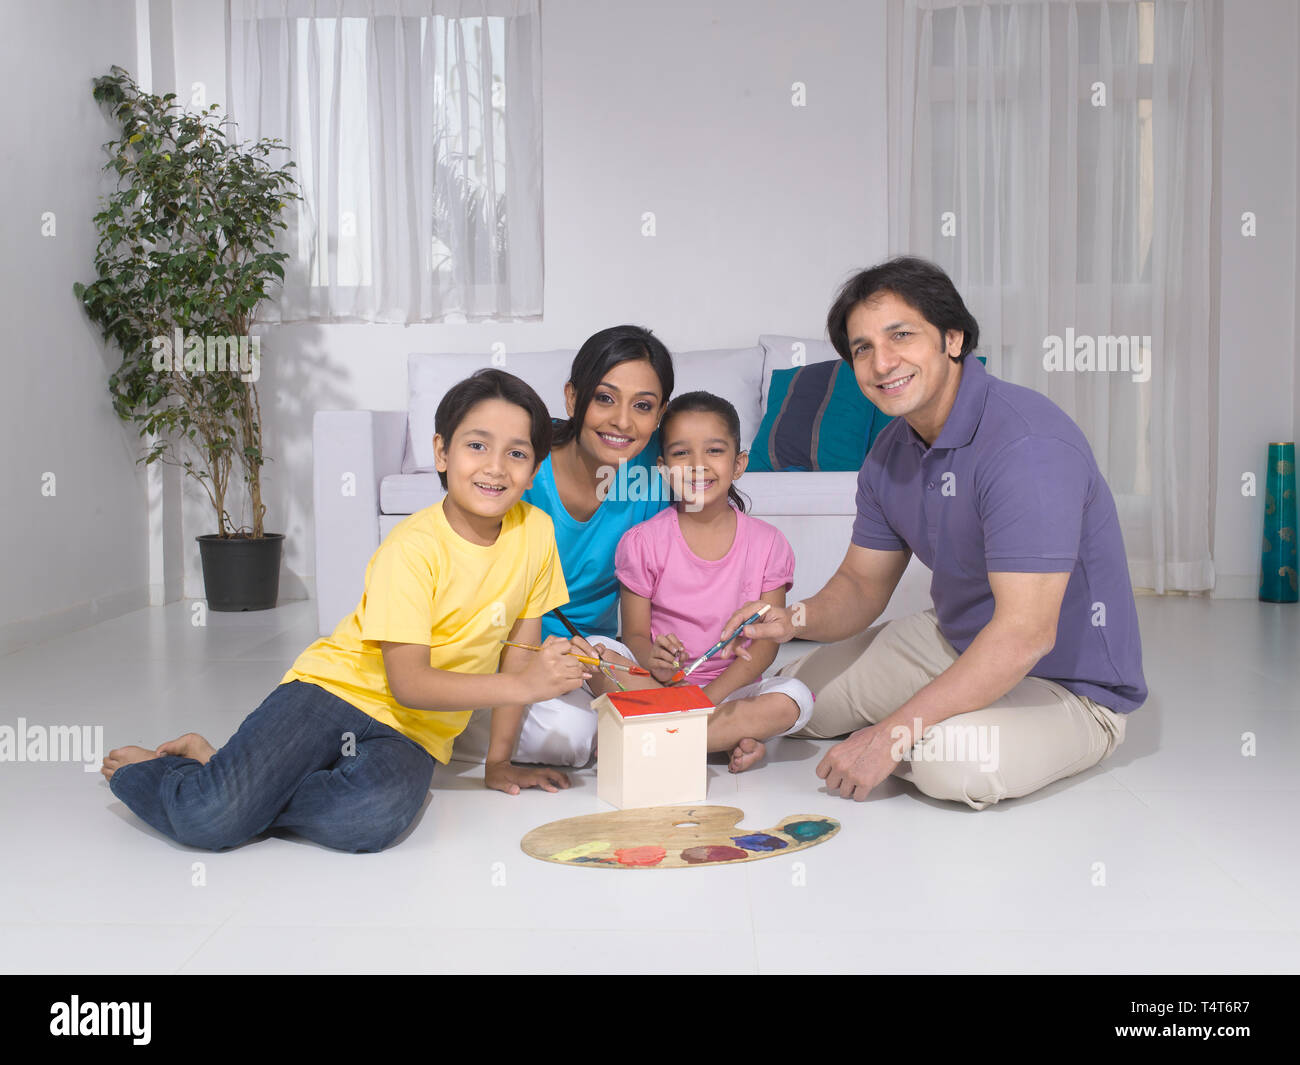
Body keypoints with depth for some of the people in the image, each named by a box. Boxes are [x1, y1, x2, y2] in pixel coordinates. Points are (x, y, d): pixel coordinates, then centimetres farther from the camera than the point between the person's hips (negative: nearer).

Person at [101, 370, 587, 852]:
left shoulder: (536, 532, -4)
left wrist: (501, 760, 6)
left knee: (375, 819, -31)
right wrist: (520, 685, -30)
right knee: (206, 820, -22)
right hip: (337, 688, -3)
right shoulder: (413, 547, -17)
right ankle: (145, 772, 13)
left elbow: (520, 649, 6)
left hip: (411, 731, 4)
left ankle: (246, 789, -4)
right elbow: (408, 683, -21)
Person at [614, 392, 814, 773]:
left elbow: (766, 641, -4)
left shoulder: (766, 543, 1)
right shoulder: (642, 541, -1)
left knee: (795, 698, -28)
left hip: (732, 686, 1)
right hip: (660, 684, 0)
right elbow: (635, 634, -3)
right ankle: (734, 736, -22)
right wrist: (655, 662, -27)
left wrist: (711, 695, -18)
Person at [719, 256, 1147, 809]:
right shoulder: (891, 451, -1)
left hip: (1069, 684, -8)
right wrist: (797, 619, -17)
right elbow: (862, 584, 7)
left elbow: (1025, 634, -35)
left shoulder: (1027, 443, -30)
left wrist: (892, 735, -32)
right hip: (958, 643, 8)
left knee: (953, 759, -36)